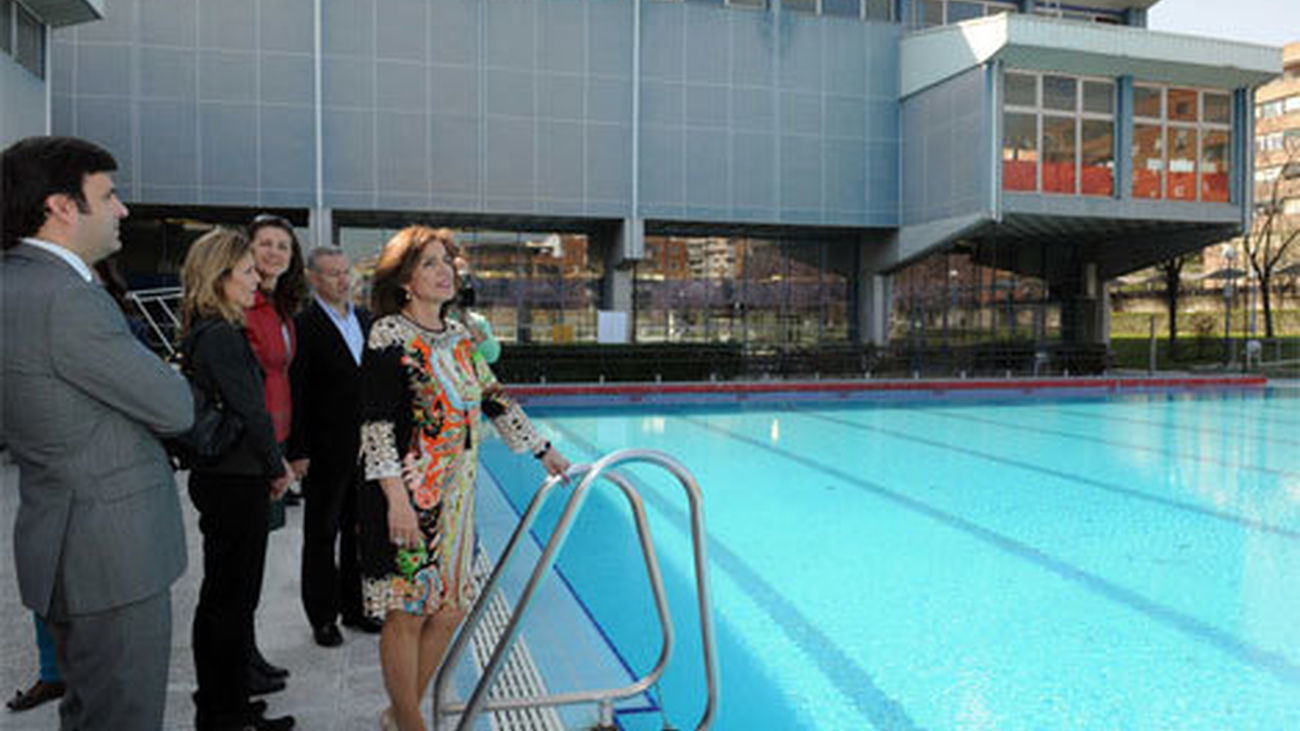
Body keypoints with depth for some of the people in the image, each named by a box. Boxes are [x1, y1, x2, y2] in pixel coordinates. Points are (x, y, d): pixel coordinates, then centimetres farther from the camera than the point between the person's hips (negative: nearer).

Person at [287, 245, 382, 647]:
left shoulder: (365, 319, 9)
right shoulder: (304, 324, -11)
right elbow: (294, 393, -13)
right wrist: (298, 451, -16)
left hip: (366, 446, 6)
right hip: (326, 451, -6)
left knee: (359, 530, 16)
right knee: (321, 536, 8)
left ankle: (354, 607, 30)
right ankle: (322, 617, 20)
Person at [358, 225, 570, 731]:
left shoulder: (458, 336, 11)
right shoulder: (389, 335, -10)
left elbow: (494, 400, 18)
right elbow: (375, 423, -15)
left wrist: (543, 452, 21)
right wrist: (397, 496, -22)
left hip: (456, 495, 7)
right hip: (408, 494, -7)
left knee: (449, 608, 12)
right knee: (409, 610, 1)